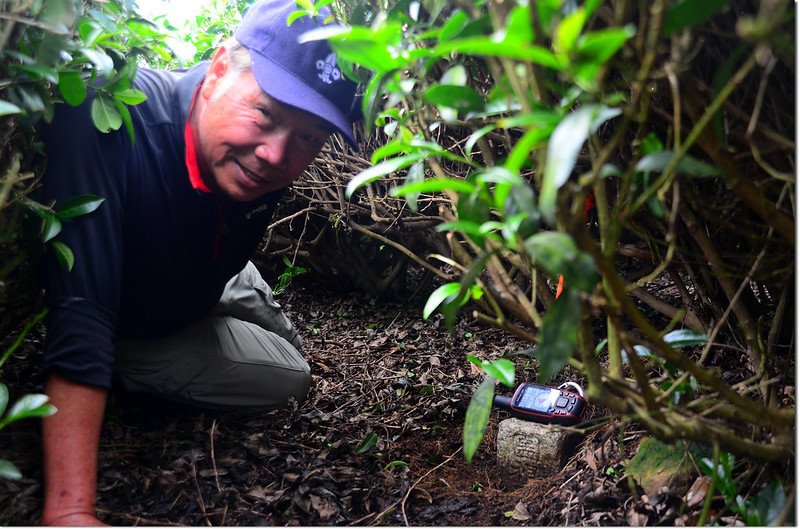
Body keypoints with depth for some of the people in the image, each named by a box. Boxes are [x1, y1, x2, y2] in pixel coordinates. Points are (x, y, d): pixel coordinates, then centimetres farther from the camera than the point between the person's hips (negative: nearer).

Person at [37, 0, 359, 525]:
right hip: (129, 320, -5)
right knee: (288, 379, -11)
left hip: (206, 289, 6)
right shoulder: (109, 119, -43)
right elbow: (82, 315, -50)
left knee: (290, 355, 23)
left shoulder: (270, 157, -24)